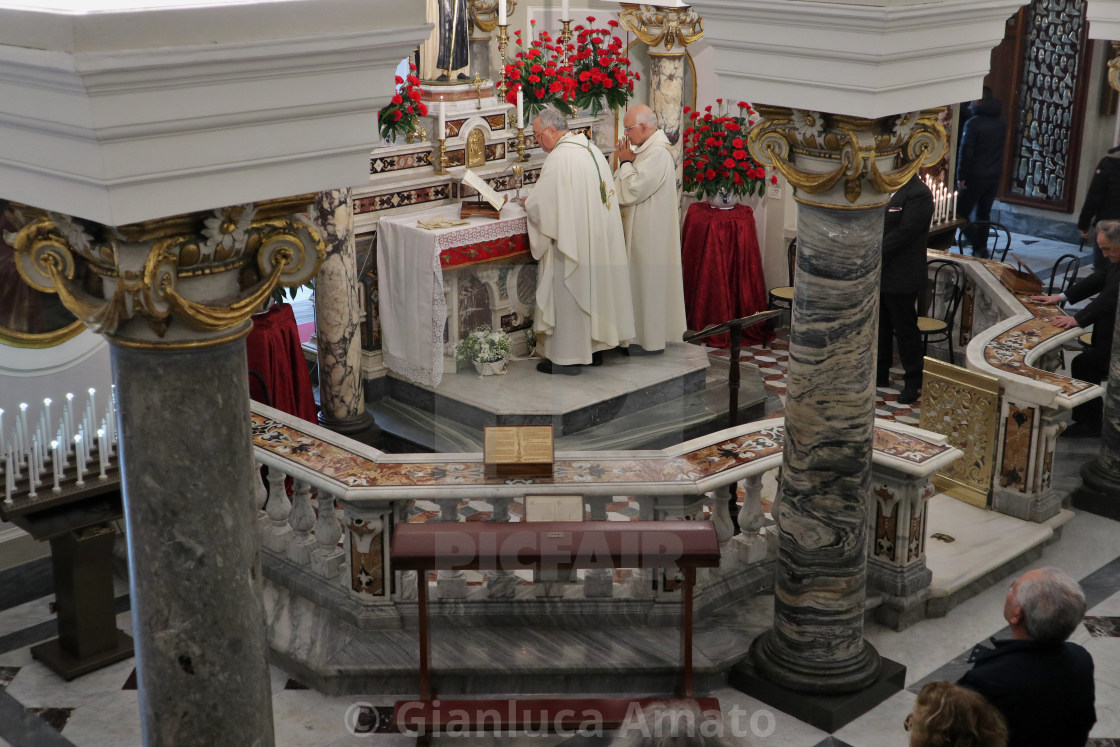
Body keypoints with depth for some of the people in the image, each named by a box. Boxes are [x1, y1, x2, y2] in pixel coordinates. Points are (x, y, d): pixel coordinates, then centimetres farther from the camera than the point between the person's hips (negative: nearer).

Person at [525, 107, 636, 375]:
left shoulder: (560, 157, -19)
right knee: (592, 287, 17)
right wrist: (537, 200, 18)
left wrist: (527, 202, 5)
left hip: (572, 240, -9)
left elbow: (539, 204, -18)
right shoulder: (591, 148, 9)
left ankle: (567, 357, 6)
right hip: (599, 237, 9)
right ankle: (594, 347, 26)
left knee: (568, 293, 0)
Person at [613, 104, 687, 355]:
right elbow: (632, 188, 14)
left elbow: (632, 191, -24)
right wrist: (627, 162, 0)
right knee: (645, 280, 15)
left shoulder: (657, 153, -22)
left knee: (650, 281, -1)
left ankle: (652, 341, 8)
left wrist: (625, 162, -12)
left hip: (651, 231, -10)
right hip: (643, 228, 10)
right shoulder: (648, 148, 10)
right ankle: (645, 333, 25)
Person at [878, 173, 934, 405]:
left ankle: (913, 383, 11)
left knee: (905, 329, 1)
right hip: (877, 274, 9)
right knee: (880, 327, 17)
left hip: (900, 278, -8)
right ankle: (880, 374, 30)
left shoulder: (919, 194, -16)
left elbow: (902, 234, -21)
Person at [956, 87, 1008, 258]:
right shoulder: (1003, 121, 4)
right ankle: (981, 248, 20)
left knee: (961, 213, 2)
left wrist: (961, 176, -13)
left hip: (975, 177, -7)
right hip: (995, 176, 7)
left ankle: (978, 246, -9)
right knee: (984, 214, 17)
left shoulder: (973, 123, -17)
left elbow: (965, 152, -17)